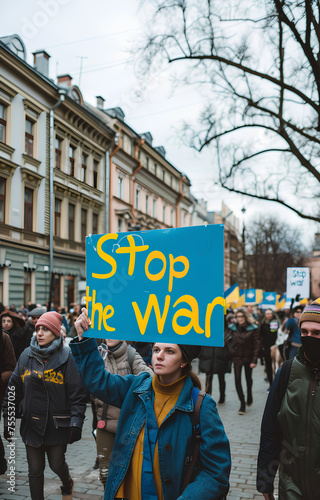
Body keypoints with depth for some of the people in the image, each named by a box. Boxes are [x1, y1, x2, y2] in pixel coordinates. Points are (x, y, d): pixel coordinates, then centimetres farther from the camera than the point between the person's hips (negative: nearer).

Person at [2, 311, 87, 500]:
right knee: (35, 470, 9)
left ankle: (68, 484, 43)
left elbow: (78, 394, -10)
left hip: (57, 425, -3)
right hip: (32, 423, 3)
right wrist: (8, 418, 8)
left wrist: (76, 423, -15)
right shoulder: (27, 356, 2)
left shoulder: (67, 357, -9)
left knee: (57, 464, 10)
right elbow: (14, 389, 8)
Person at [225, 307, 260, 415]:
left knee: (248, 378, 16)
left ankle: (249, 395, 44)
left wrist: (254, 360, -11)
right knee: (237, 379, -7)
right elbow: (227, 340, 3)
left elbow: (256, 345, -6)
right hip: (237, 357, 1)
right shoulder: (232, 327, -2)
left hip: (248, 357, -1)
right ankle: (242, 403, 2)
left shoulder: (252, 328, -7)